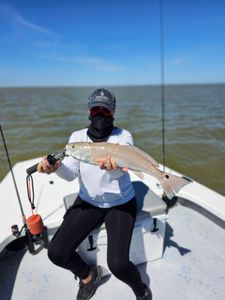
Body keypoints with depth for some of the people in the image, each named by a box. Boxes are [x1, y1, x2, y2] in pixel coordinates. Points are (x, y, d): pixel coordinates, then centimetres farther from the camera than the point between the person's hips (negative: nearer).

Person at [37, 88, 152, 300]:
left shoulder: (123, 136, -10)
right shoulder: (77, 136, -2)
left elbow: (118, 171, -27)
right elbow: (71, 173, -12)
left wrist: (112, 166, -51)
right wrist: (56, 166, -34)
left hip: (121, 203, -2)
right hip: (88, 201, 3)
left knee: (117, 264, -16)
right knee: (56, 253, -9)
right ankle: (88, 275, 25)